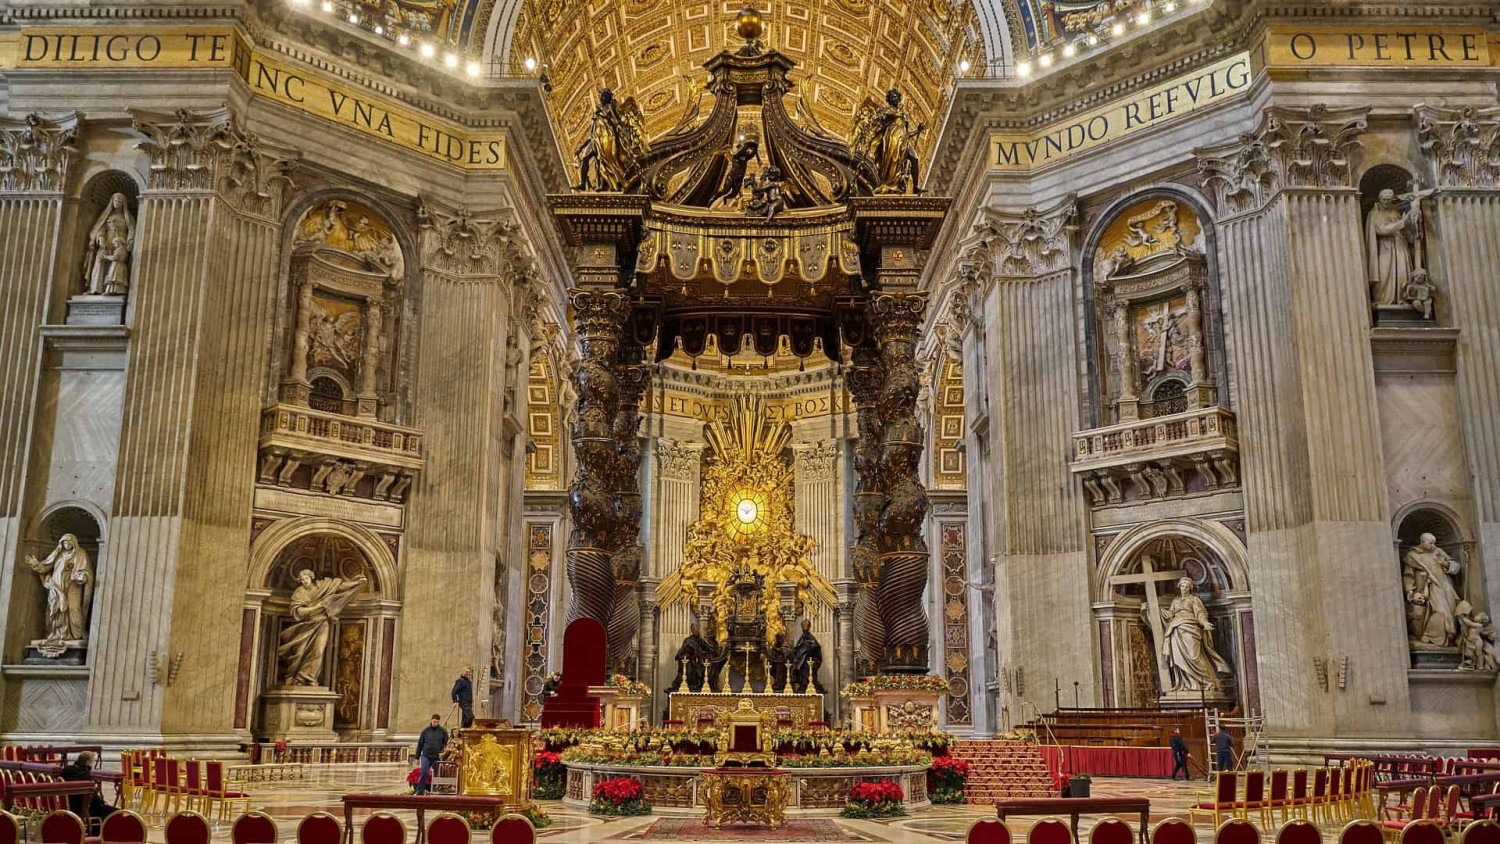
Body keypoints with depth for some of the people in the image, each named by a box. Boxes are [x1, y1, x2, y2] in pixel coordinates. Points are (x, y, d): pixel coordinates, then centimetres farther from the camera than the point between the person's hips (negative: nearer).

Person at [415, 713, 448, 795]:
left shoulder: (443, 731, 5)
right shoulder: (425, 731, 7)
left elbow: (447, 744, 5)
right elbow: (420, 744, 11)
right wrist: (417, 757, 9)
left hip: (437, 757, 0)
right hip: (426, 756, 0)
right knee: (423, 773, -12)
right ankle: (420, 791, -7)